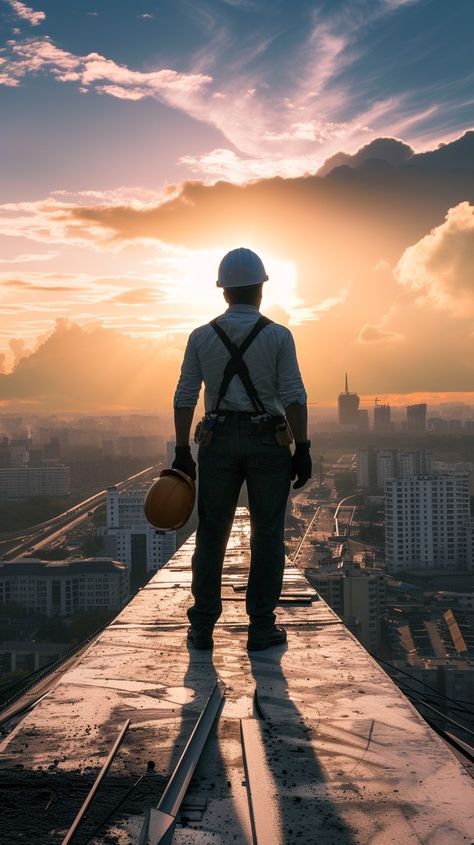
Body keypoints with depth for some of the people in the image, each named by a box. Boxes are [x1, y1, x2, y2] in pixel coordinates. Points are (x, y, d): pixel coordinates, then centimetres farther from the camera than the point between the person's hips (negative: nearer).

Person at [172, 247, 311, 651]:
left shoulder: (201, 337, 2)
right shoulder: (278, 336, -5)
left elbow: (184, 397, 0)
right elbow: (294, 396, -11)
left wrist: (182, 453, 4)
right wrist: (303, 450, -6)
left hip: (219, 443, 2)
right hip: (269, 443, -2)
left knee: (211, 533, 10)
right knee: (267, 534, 6)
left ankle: (203, 628, 12)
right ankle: (262, 628, 9)